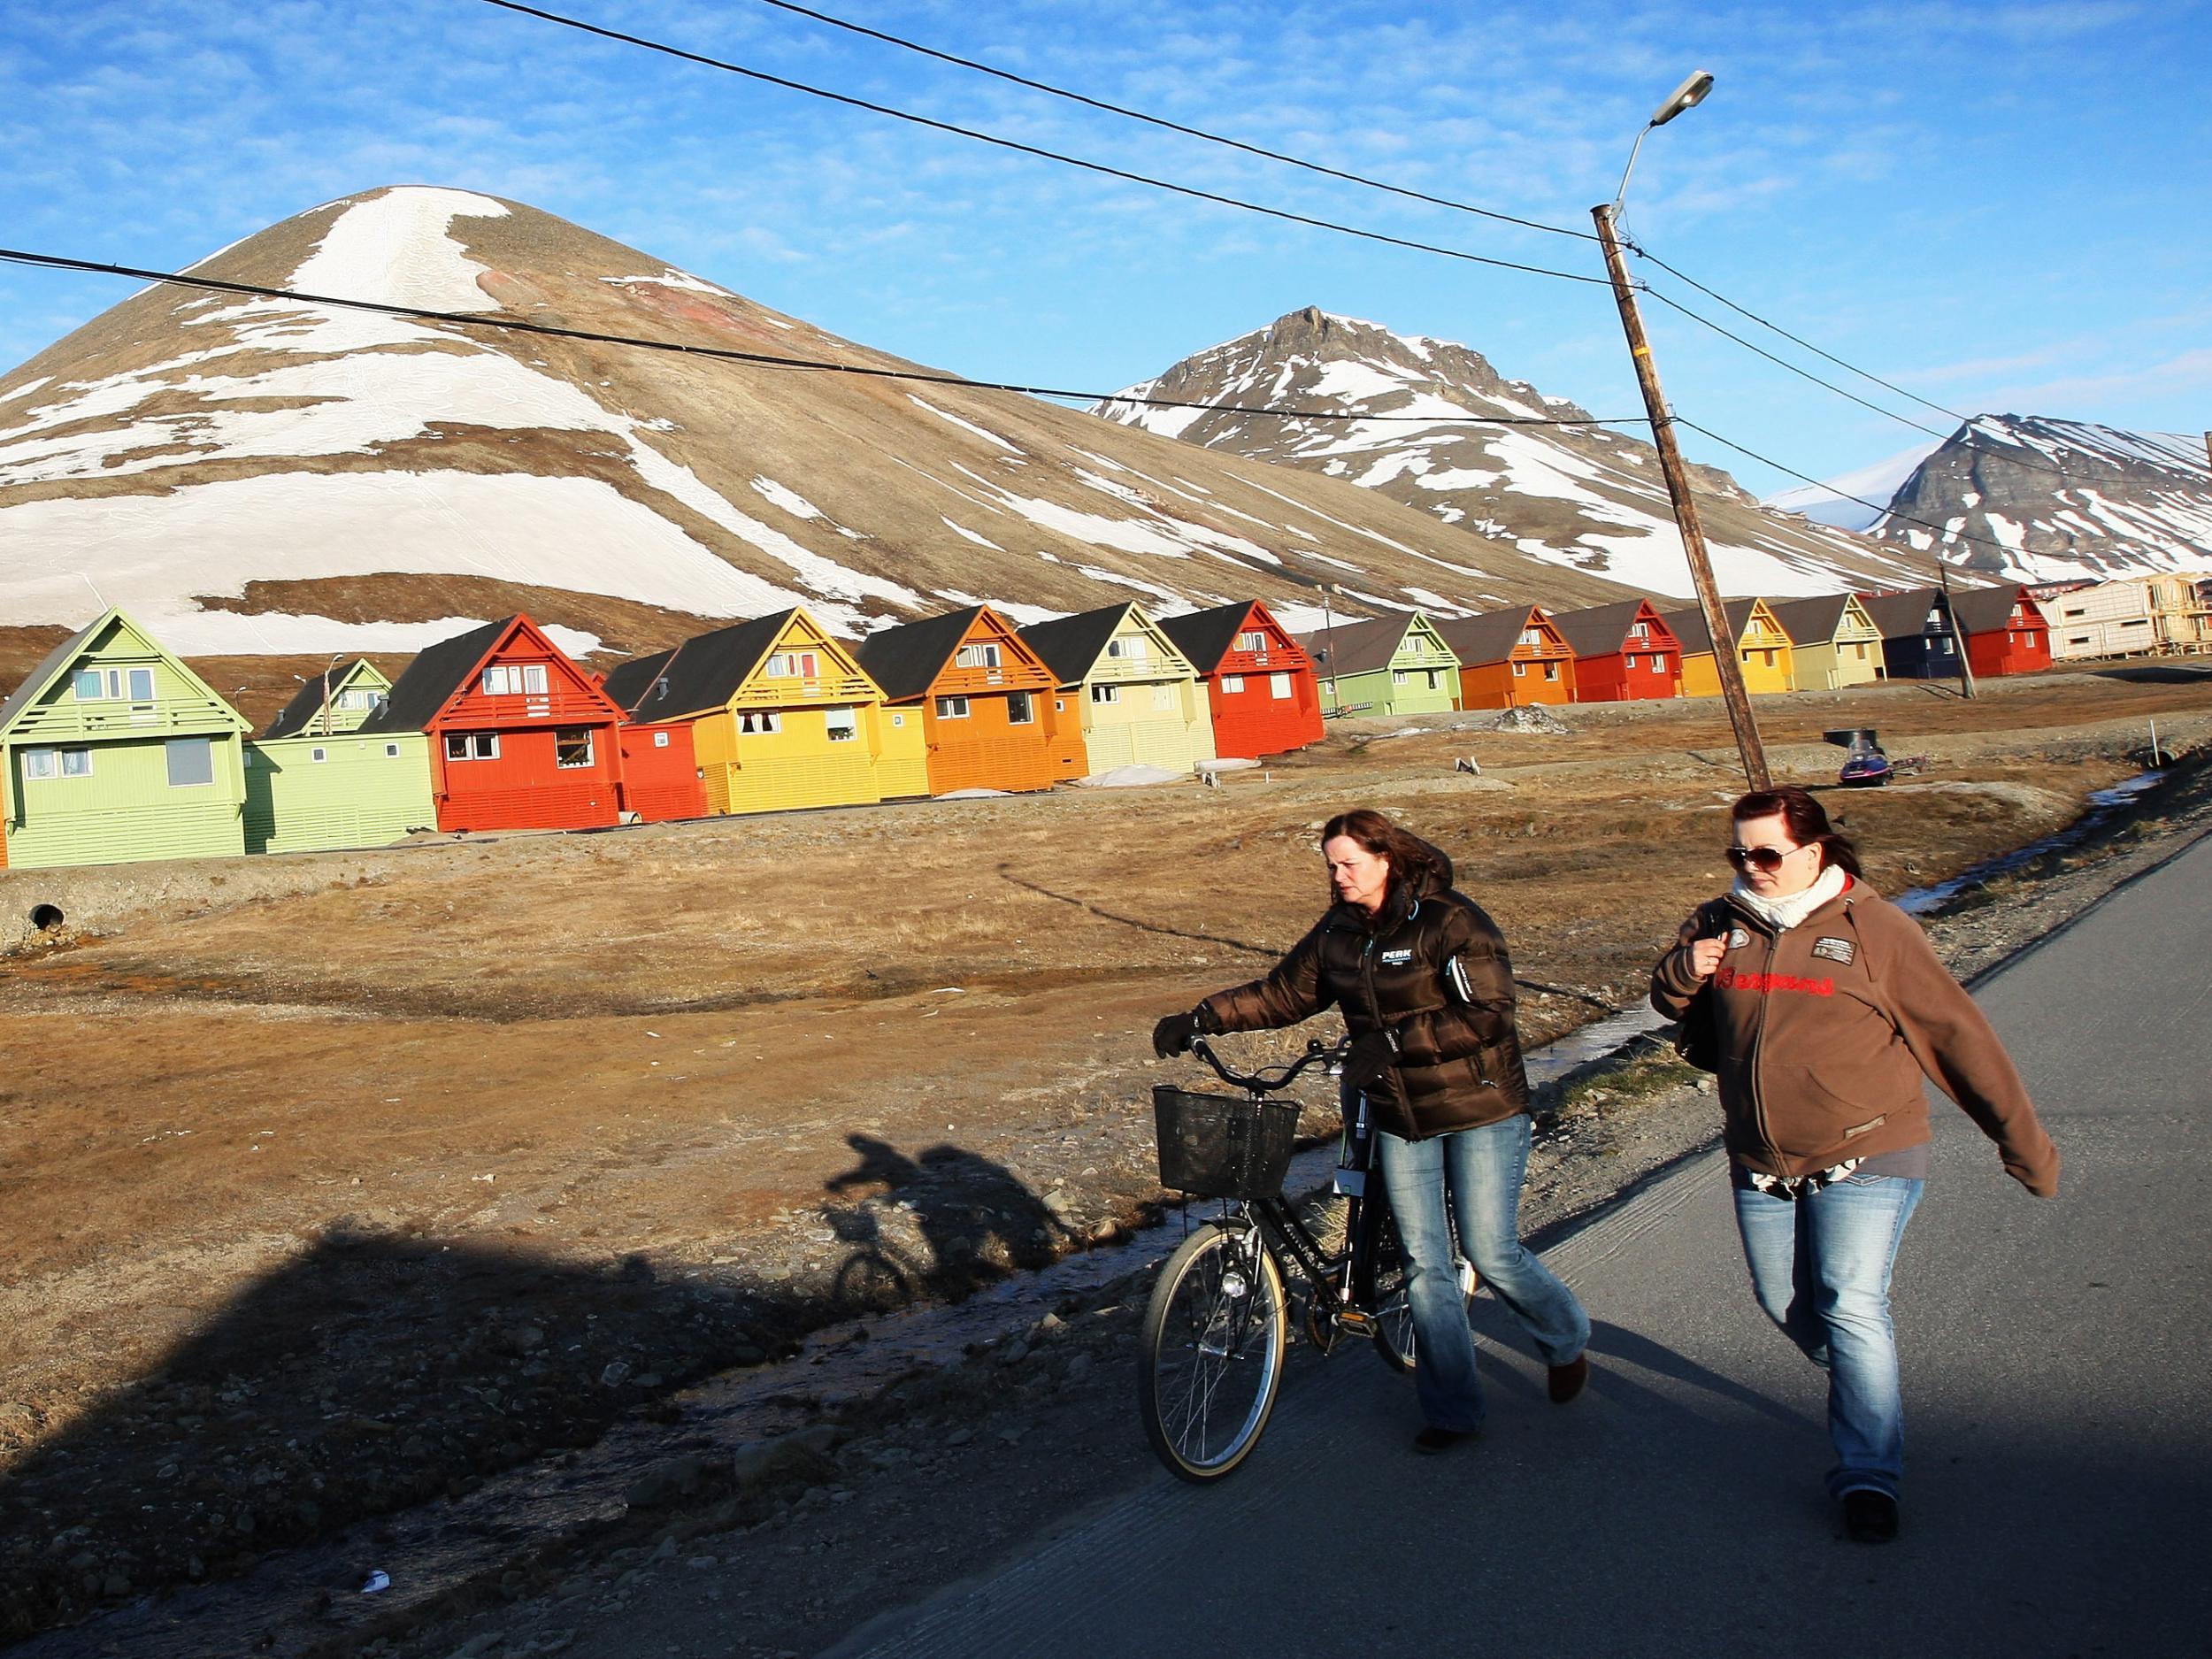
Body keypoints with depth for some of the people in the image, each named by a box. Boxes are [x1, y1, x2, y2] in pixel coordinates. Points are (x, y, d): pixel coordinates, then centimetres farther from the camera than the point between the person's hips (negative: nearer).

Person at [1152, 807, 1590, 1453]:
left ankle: (1567, 1344, 31)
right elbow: (1283, 994, 10)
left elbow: (1488, 1015, -24)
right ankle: (1451, 1412, 18)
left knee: (1491, 1254, 0)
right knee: (1423, 1264, 7)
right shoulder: (1338, 933, 3)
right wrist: (1201, 1019, 1)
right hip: (1400, 1117, 6)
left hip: (1480, 1111, -6)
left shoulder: (1450, 922, -17)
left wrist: (1392, 1041, -27)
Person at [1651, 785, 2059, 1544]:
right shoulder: (1720, 923, 2)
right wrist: (1682, 974, -10)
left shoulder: (1873, 928, -10)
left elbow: (1957, 1033, -5)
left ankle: (1870, 1475, 2)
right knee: (1787, 1305, 14)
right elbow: (1675, 1007, 16)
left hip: (1864, 1159, -5)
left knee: (1851, 1307, -11)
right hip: (1761, 1164, 5)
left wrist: (2021, 1140, -2)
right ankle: (1862, 1394, 42)